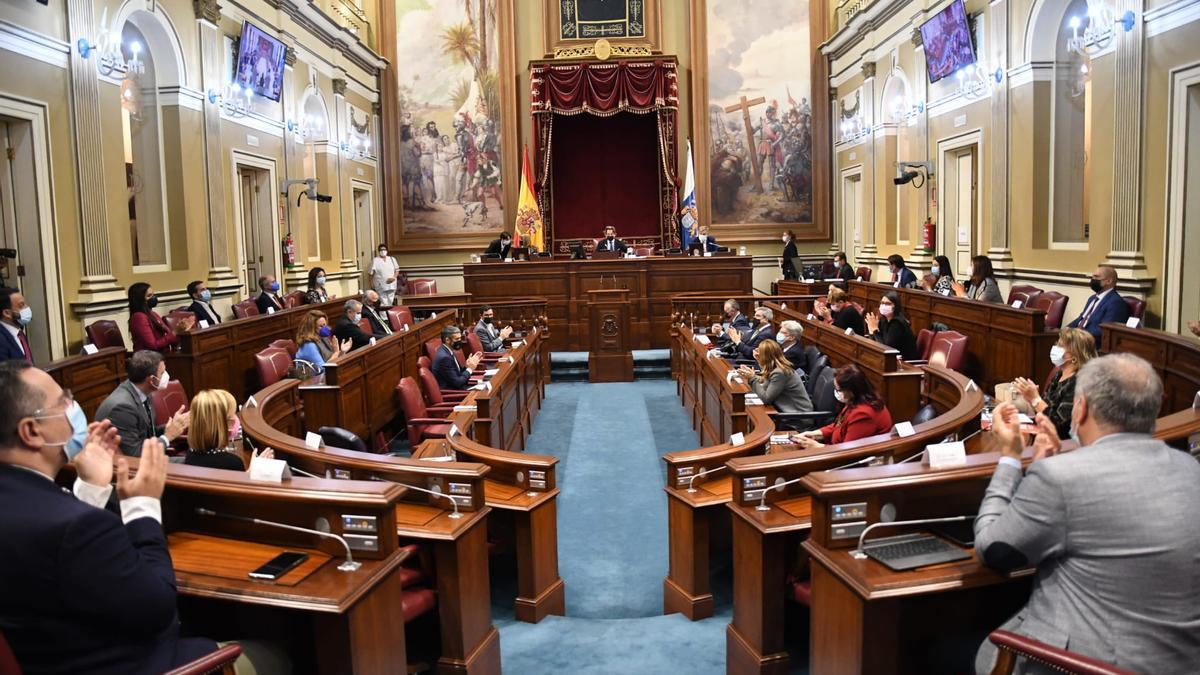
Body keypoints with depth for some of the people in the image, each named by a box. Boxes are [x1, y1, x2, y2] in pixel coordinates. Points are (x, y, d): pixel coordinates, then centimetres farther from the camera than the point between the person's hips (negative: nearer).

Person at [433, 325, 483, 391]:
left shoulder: (447, 351, 6)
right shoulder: (444, 357, -22)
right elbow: (457, 382, -20)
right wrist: (469, 369, -11)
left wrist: (467, 366, -3)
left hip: (456, 388, 9)